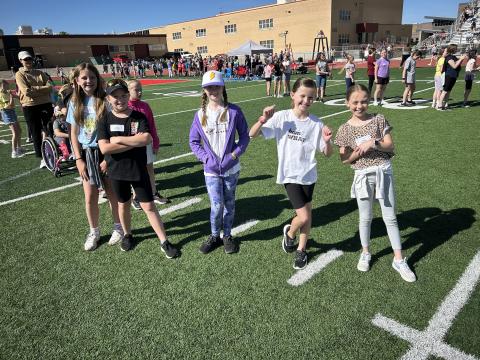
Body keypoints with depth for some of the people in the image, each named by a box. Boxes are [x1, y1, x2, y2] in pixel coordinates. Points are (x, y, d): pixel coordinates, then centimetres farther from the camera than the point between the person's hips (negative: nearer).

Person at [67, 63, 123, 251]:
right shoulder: (75, 103, 2)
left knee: (112, 193, 9)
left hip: (105, 152, -3)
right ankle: (94, 232, 27)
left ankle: (118, 227, 30)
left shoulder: (105, 100, -9)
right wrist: (78, 159, -2)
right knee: (90, 197, 6)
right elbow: (74, 133, 5)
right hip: (86, 153, 3)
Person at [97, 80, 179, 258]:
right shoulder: (105, 120, -5)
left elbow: (147, 139, -22)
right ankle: (127, 235, 42)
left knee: (149, 206, 3)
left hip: (139, 170, -1)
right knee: (123, 204, 19)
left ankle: (164, 242, 12)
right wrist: (135, 142, -20)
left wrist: (119, 139, -20)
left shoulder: (139, 117, -6)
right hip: (117, 171, 1)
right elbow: (104, 148, -18)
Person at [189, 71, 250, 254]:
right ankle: (214, 236, 22)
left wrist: (235, 154, -11)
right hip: (211, 169, 0)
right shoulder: (200, 115, -1)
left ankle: (227, 236, 32)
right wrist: (206, 157, -9)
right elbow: (194, 141, 4)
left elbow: (244, 135, 0)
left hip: (231, 168, 0)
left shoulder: (234, 111, -6)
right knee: (216, 205, -4)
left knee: (229, 204, 13)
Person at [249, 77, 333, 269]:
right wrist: (263, 120, -27)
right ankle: (290, 232, 28)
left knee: (306, 215, 13)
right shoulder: (281, 117, -10)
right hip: (290, 175, -3)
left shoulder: (316, 123, -5)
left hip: (308, 175, 3)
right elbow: (252, 134, -10)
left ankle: (301, 249, 36)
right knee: (303, 217, -7)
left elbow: (327, 153, 1)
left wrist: (327, 141, -20)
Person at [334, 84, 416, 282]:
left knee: (390, 217, 7)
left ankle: (399, 260, 19)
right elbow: (344, 159, -1)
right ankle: (365, 253, 33)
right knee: (365, 218, 12)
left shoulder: (379, 119, -2)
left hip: (384, 171, 0)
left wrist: (373, 143, -19)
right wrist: (359, 152, -18)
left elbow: (390, 145, -3)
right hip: (362, 175, 0)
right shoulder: (345, 129, -2)